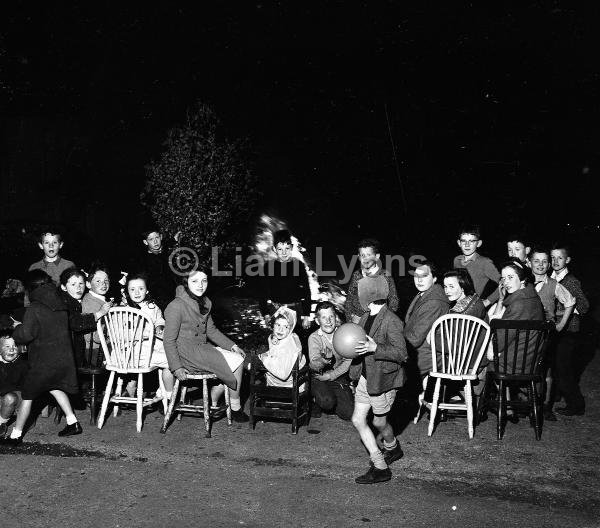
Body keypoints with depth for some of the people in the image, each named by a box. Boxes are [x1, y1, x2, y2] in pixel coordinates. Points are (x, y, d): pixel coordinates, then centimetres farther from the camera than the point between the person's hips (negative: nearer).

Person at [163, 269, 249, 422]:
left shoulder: (205, 303, 8)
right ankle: (235, 408, 5)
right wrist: (176, 367, -20)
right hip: (187, 353, -9)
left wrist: (232, 346, 9)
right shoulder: (176, 306, -18)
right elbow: (169, 340, -16)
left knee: (237, 358, -8)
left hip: (202, 349, 9)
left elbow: (211, 330, 18)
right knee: (237, 362, -14)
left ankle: (213, 403, 5)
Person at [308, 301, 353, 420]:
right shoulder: (314, 337, -10)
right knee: (327, 402, -30)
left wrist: (331, 375, -18)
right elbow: (313, 365, -22)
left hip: (339, 376, 2)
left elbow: (348, 361, -8)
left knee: (348, 413, -10)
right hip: (319, 378, -2)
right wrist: (324, 360, -45)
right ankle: (318, 403, 6)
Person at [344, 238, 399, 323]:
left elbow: (393, 301, 3)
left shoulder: (385, 275, -4)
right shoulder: (356, 276, 2)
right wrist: (349, 322, 4)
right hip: (358, 320, 1)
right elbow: (349, 301, 9)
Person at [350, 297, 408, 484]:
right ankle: (380, 467, 17)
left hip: (383, 379, -8)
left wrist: (374, 348, -33)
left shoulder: (391, 321, -21)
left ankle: (392, 448, 43)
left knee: (379, 422, 10)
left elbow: (401, 354, -24)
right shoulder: (366, 318, 5)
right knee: (358, 420, 6)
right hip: (365, 377, 8)